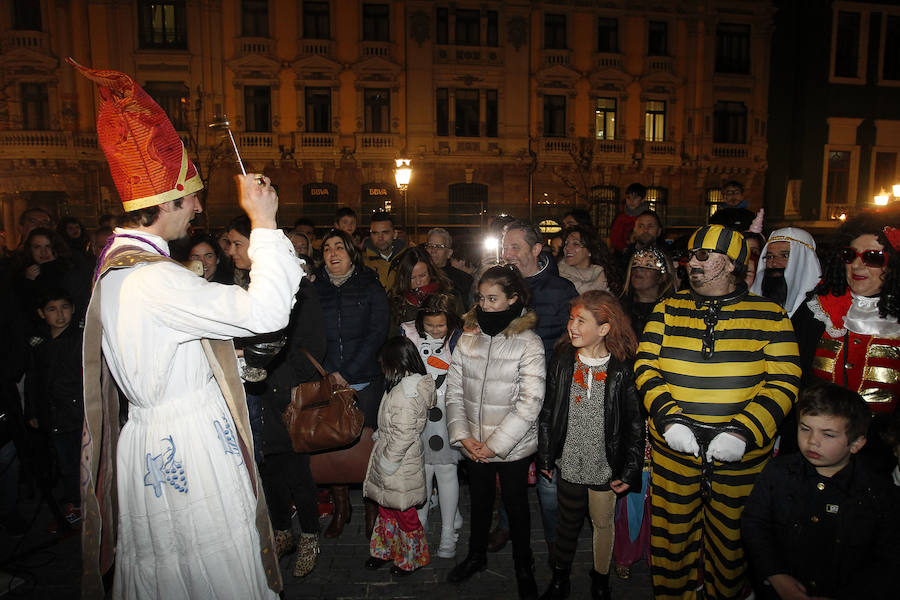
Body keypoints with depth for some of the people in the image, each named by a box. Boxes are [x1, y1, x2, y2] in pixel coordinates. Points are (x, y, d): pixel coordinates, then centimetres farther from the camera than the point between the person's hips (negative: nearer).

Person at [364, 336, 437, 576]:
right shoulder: (419, 383, 1)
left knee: (403, 512, 11)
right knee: (386, 508, 23)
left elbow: (402, 437, -27)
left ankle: (412, 558, 31)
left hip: (399, 467, -9)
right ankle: (386, 550, 42)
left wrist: (386, 465, -17)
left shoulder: (403, 394, -29)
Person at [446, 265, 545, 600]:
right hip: (473, 446, 4)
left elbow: (529, 403, -17)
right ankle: (476, 556, 45)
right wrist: (463, 435, -9)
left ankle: (524, 567, 37)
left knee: (516, 505, 14)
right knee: (479, 500, 22)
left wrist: (495, 444, -17)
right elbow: (454, 391, 0)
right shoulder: (467, 338, -2)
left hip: (513, 447, -3)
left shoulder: (529, 343, -14)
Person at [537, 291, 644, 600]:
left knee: (603, 523, 17)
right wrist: (545, 457, 2)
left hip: (605, 466, -2)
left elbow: (636, 423, -8)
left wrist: (630, 469, -8)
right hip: (569, 462, 2)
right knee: (568, 522, 18)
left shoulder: (622, 369, -14)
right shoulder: (561, 360, -6)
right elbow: (548, 412, 0)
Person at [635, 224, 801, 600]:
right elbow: (646, 366, -1)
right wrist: (668, 417, -16)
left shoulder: (770, 315, -1)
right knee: (672, 532, 12)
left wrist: (744, 431, -18)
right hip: (674, 448, 1)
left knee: (731, 537, 16)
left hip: (743, 451, 0)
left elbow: (784, 381, -6)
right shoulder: (668, 309, 3)